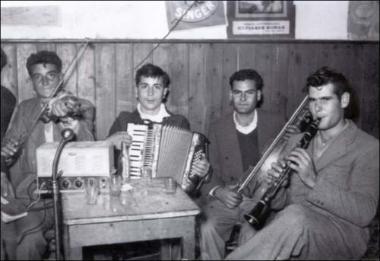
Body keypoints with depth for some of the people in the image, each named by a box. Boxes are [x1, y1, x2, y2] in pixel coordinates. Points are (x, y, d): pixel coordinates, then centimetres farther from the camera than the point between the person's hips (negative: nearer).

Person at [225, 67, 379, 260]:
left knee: (295, 215, -37)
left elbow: (364, 213, -11)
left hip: (342, 234, -3)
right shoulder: (296, 142, 18)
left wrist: (314, 181, -20)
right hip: (291, 228, 4)